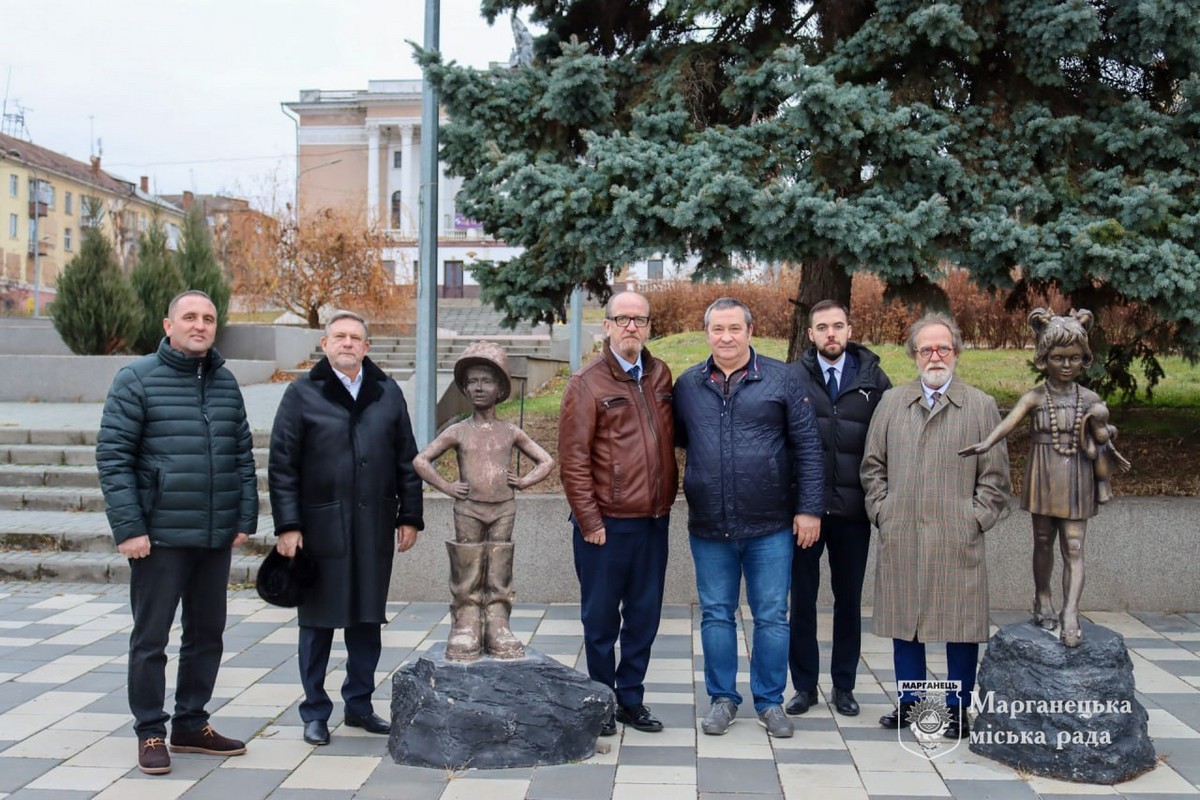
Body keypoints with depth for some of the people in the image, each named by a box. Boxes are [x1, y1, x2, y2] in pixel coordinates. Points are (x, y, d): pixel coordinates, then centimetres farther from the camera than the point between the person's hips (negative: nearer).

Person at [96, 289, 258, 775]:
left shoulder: (225, 383, 10)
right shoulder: (138, 379, -5)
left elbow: (243, 455, 13)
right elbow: (112, 456, -9)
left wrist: (245, 518, 6)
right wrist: (128, 527, -15)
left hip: (218, 537, 5)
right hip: (160, 536, -5)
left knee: (207, 635, 13)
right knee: (150, 639, 4)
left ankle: (191, 724, 27)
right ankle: (150, 733, 16)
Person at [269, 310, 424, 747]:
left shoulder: (388, 393, 9)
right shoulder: (302, 394, 0)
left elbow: (407, 459, 12)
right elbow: (282, 465, -2)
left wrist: (410, 515, 7)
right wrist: (287, 525, -8)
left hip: (375, 528, 3)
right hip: (321, 527, -3)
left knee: (368, 620, 11)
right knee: (317, 622, 6)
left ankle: (360, 704, 25)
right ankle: (315, 712, 18)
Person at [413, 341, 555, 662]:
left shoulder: (510, 432, 6)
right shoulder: (458, 431, 2)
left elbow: (546, 461, 14)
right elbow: (420, 461, 3)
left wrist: (524, 481, 1)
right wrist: (446, 486, -3)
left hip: (504, 510, 1)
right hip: (468, 511, -1)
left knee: (499, 577, 4)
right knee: (467, 577, 1)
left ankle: (498, 630, 9)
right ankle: (465, 631, 7)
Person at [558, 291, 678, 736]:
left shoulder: (660, 376, 10)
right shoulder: (587, 383, -6)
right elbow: (573, 460, -8)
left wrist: (669, 496, 8)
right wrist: (589, 520, -11)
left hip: (653, 520, 5)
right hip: (607, 523, -5)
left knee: (644, 616, 11)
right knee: (601, 618, 6)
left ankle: (631, 699, 24)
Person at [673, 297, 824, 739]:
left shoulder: (782, 379, -2)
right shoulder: (688, 385, 6)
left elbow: (807, 447, -2)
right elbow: (677, 439, 17)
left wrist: (809, 508, -6)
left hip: (770, 525, -2)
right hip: (709, 527, 2)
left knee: (772, 617, 6)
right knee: (716, 615, 10)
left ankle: (770, 701, 21)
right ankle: (722, 698, 24)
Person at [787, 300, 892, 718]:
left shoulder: (873, 379, 2)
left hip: (853, 510, 1)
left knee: (849, 599, 11)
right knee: (802, 599, 8)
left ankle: (844, 685, 24)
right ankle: (804, 685, 20)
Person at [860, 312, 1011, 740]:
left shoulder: (981, 406, 4)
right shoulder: (891, 402, 10)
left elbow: (994, 476, 4)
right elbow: (873, 466, 14)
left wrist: (974, 520, -3)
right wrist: (882, 511, 5)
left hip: (957, 541, -2)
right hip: (899, 538, 2)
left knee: (960, 624, 2)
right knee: (903, 621, 9)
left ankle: (957, 708, 16)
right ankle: (910, 701, 23)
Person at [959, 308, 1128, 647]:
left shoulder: (1090, 399, 3)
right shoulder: (1035, 397, -3)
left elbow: (1102, 440, 12)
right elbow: (1010, 420, -22)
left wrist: (1099, 426, -9)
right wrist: (986, 443, -37)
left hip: (1076, 481, 0)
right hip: (1043, 477, 0)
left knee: (1074, 549, -4)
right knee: (1043, 542, 12)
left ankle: (1070, 616, -8)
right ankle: (1043, 601, 30)